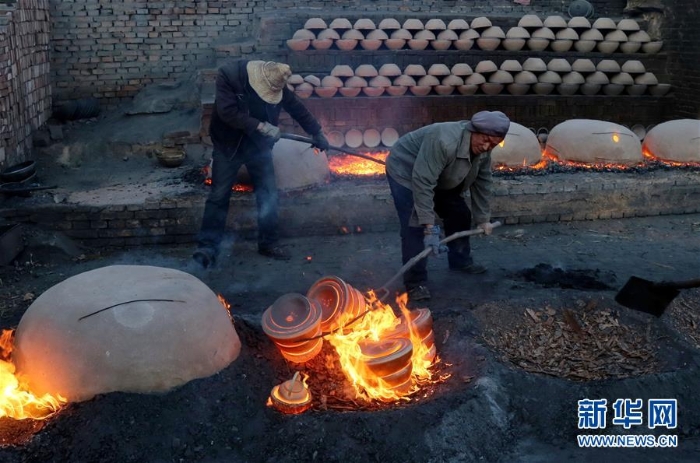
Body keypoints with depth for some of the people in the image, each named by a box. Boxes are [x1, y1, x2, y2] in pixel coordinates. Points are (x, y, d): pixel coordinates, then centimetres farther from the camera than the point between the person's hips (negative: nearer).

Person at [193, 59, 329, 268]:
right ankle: (207, 247, 5)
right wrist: (261, 126, -31)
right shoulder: (229, 75, -22)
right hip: (229, 145, -3)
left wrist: (317, 133, 7)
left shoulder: (278, 84, -10)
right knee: (219, 195, -3)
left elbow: (297, 108, 2)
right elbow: (227, 112, -29)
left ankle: (268, 243, 18)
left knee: (268, 195, 4)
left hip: (259, 145, 4)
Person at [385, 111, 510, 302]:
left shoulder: (483, 151, -12)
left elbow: (482, 184, 1)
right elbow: (421, 182, -42)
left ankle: (460, 260, 30)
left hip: (439, 179, 9)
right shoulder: (444, 141, -40)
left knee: (460, 213, 10)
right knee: (415, 226, -18)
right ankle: (415, 282, -9)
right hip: (405, 172, -8)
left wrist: (483, 219, 0)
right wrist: (430, 225, -42)